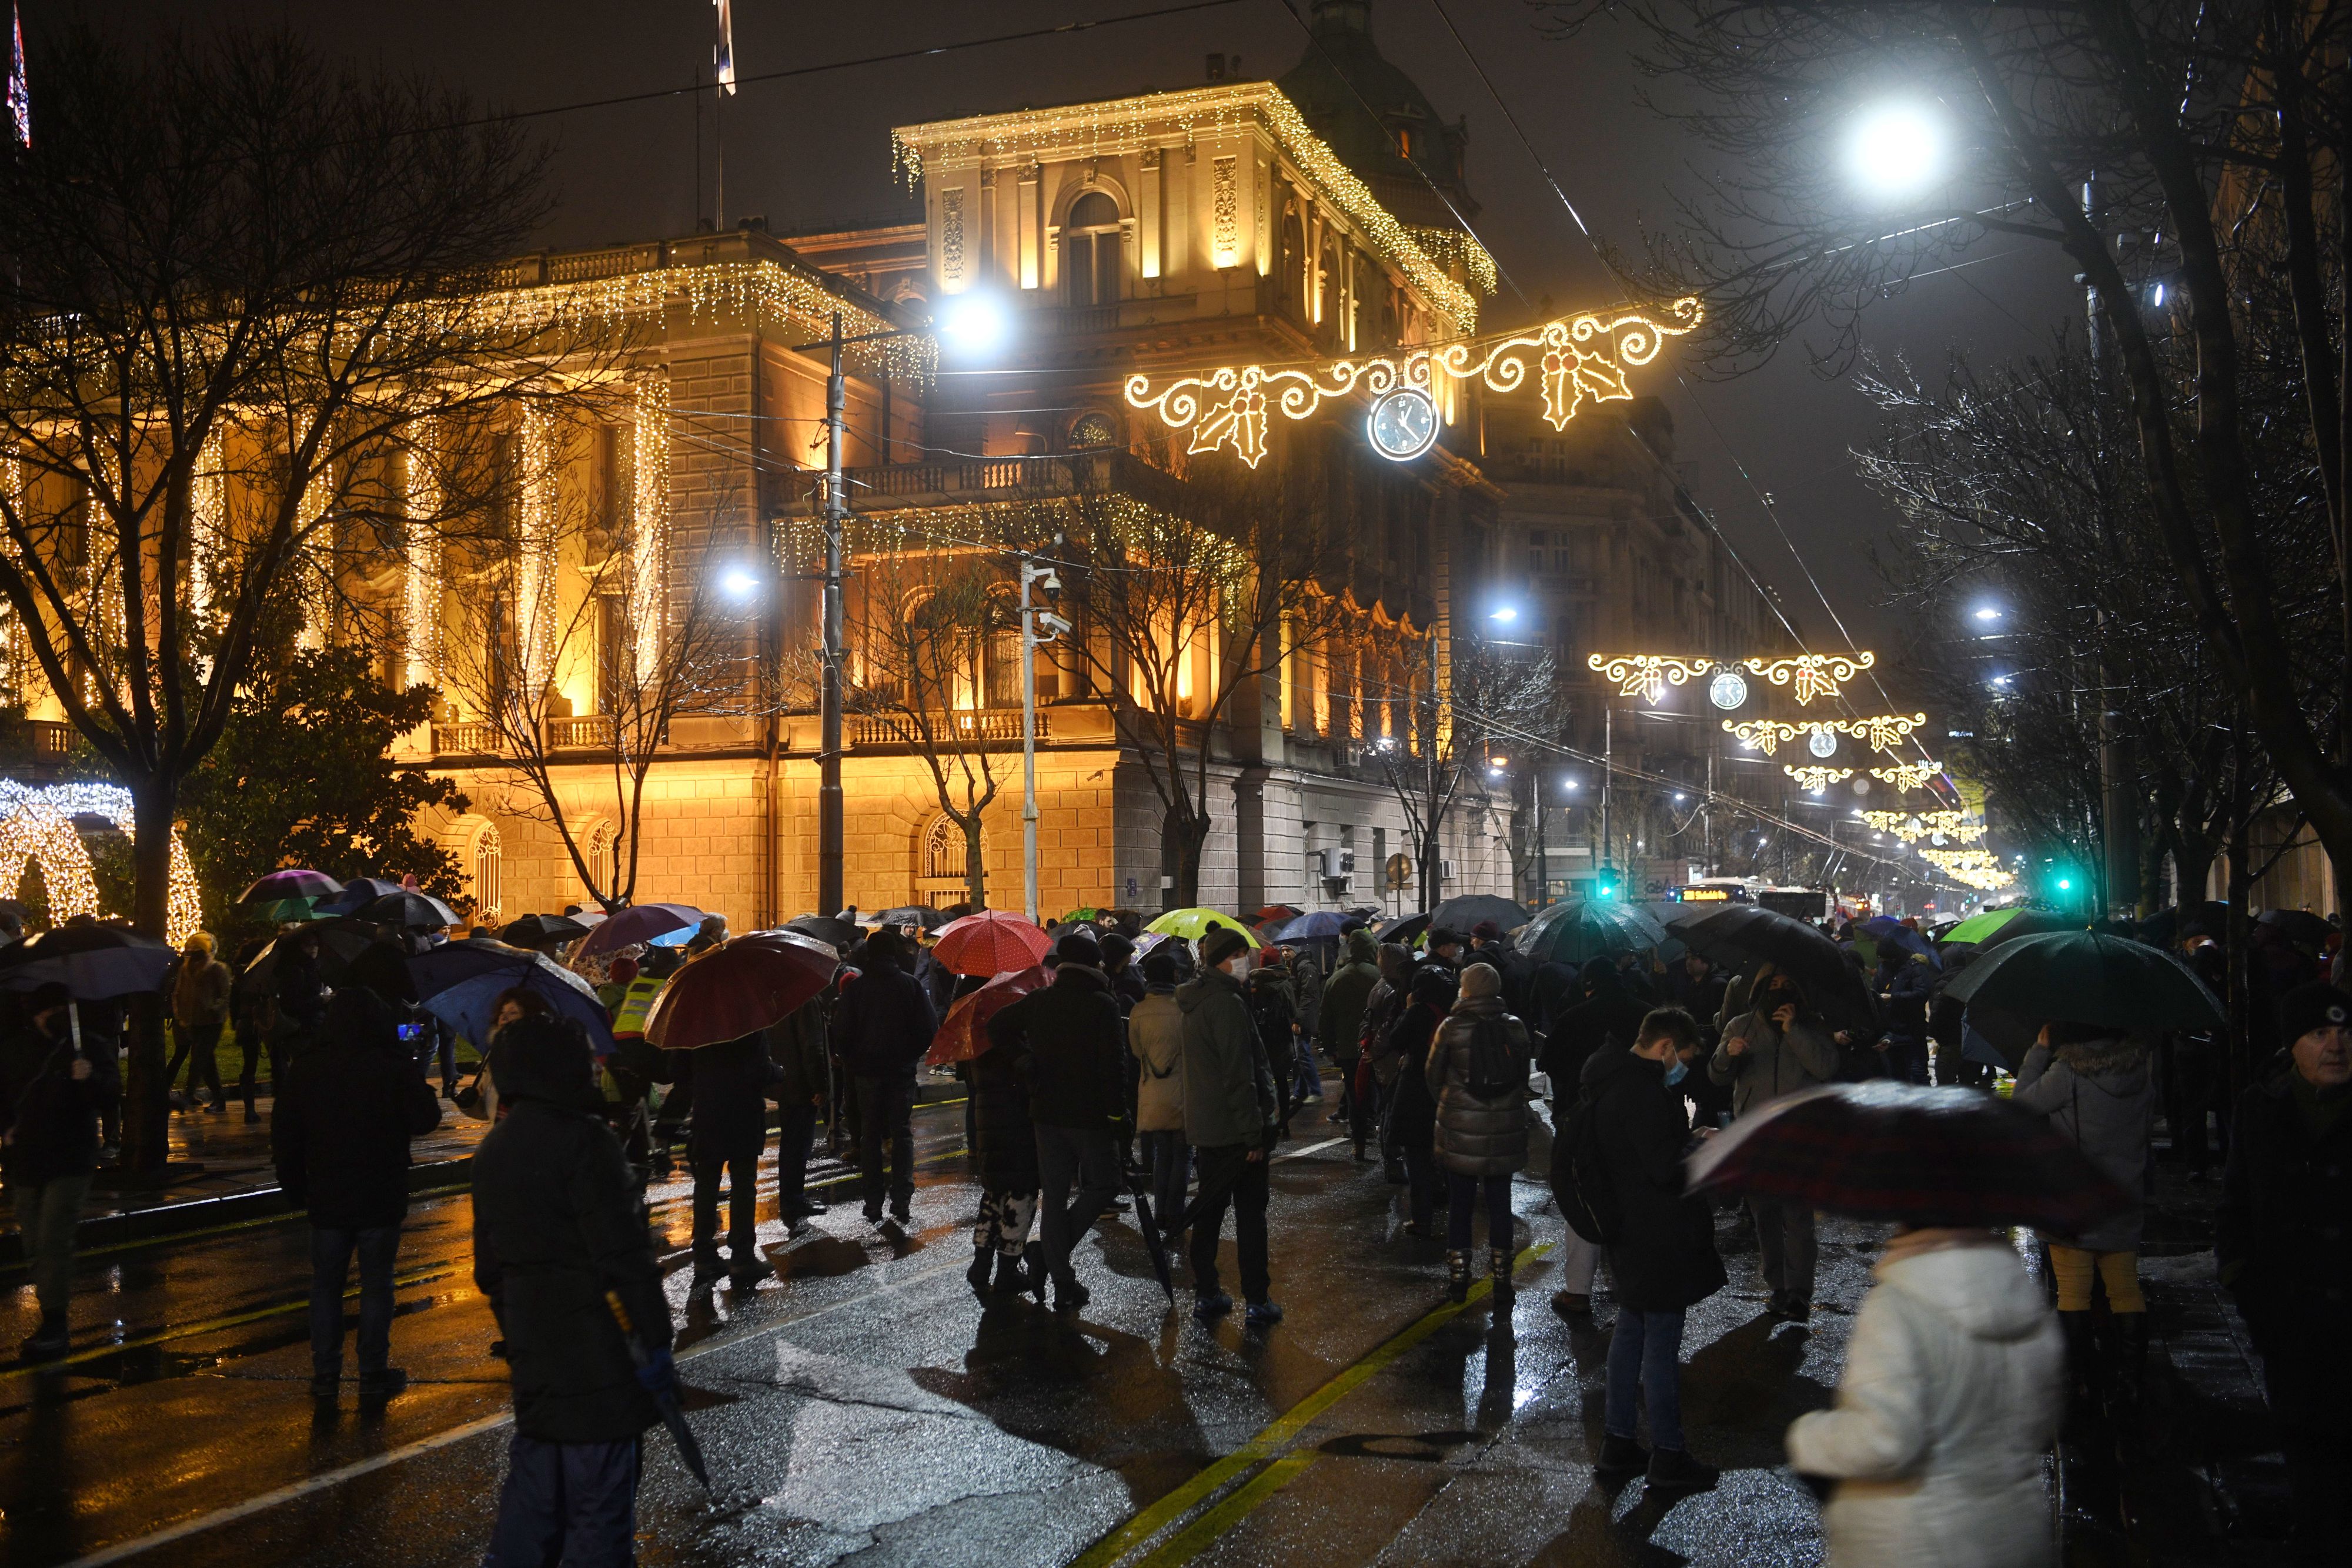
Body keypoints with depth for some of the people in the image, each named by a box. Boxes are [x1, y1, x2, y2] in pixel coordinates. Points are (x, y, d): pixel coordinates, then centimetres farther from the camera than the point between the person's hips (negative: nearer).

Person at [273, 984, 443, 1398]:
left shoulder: (304, 1069, -1)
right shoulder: (396, 1067, -12)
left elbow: (283, 1135, 4)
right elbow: (425, 1121, -6)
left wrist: (295, 1187, 15)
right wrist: (417, 1081, 9)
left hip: (327, 1198, 2)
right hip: (381, 1199, -2)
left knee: (325, 1285, 13)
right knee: (376, 1285, 7)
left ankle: (324, 1374, 16)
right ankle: (374, 1374, 11)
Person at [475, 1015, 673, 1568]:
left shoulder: (492, 1152, 11)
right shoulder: (584, 1141, -16)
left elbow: (489, 1267, 18)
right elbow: (625, 1255, -19)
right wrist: (657, 1342, -14)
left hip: (532, 1352, 8)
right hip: (598, 1352, -8)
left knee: (532, 1486, 18)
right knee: (601, 1501, 0)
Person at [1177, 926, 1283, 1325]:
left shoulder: (1195, 1001, 12)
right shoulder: (1228, 1003, -18)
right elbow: (1239, 1075, -21)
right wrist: (1254, 1133, -19)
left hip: (1204, 1127, 9)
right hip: (1235, 1127, -8)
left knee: (1210, 1209, 14)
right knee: (1250, 1213, -1)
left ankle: (1205, 1294, 18)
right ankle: (1257, 1301, 2)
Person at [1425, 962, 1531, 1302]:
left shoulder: (1451, 1028, -10)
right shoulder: (1515, 1027, -4)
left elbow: (1432, 1076, 1)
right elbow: (1524, 1076, 6)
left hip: (1460, 1129, -2)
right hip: (1505, 1130, 2)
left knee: (1460, 1203, 9)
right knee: (1500, 1203, 11)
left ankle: (1458, 1277, 14)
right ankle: (1501, 1278, 16)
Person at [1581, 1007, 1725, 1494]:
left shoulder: (1611, 1081, 10)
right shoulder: (1643, 1090, -23)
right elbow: (1665, 1166, -24)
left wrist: (1685, 1140, 8)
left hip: (1630, 1231, 10)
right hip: (1657, 1236, -10)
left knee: (1631, 1331, 17)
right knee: (1662, 1341, 1)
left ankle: (1617, 1445, 25)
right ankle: (1668, 1456, 11)